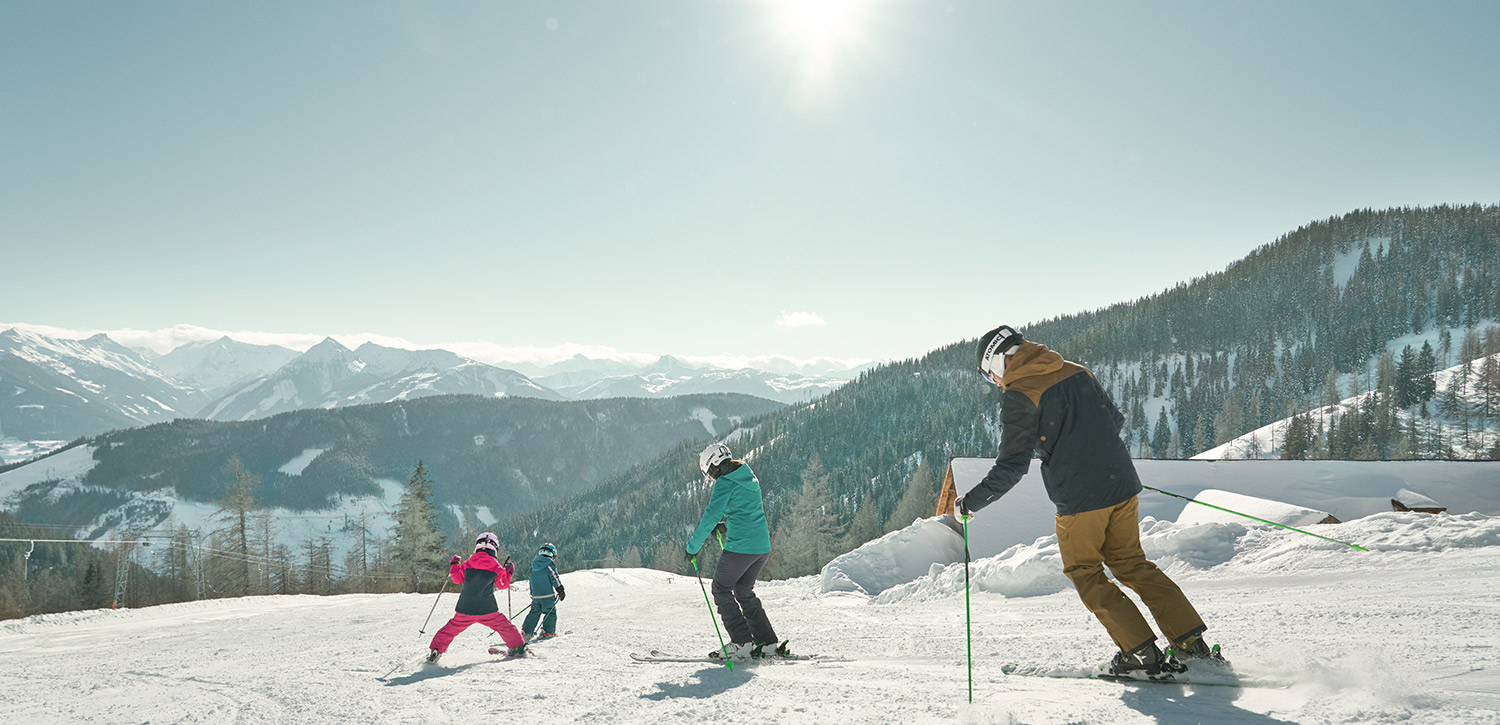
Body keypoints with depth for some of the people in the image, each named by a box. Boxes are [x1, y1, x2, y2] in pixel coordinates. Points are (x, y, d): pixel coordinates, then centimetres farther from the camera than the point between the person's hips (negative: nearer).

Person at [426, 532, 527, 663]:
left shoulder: (468, 564, -1)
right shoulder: (497, 567, -4)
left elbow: (458, 578, 11)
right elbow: (503, 584, 6)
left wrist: (454, 565, 26)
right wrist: (509, 572, 21)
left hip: (465, 609, 1)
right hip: (488, 610, -1)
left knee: (451, 629, 14)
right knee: (504, 626, 15)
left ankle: (435, 652, 13)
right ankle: (518, 647, 19)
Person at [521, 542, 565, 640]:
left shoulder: (534, 564, 11)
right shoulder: (550, 564, -9)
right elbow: (555, 578, -10)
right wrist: (561, 591, -2)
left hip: (535, 595, 6)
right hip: (548, 595, -6)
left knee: (534, 613, 14)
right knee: (550, 613, 5)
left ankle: (526, 631, 9)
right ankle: (547, 632, 3)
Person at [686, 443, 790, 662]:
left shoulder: (725, 483, -10)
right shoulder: (750, 478, 16)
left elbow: (710, 517, -15)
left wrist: (692, 547, -8)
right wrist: (723, 525, 24)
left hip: (740, 546, -8)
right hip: (763, 545, 8)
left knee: (721, 590, 7)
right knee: (744, 591, 19)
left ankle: (742, 643, 0)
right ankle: (768, 643, 13)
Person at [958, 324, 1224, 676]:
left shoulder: (1019, 395, -13)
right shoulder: (1076, 371, 9)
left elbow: (1011, 466, -16)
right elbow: (1115, 419, 18)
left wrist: (971, 501, -6)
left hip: (1079, 500, -7)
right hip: (1122, 484, 7)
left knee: (1086, 574, 12)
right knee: (1131, 564, 19)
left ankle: (1141, 652, 8)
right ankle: (1192, 642, 16)